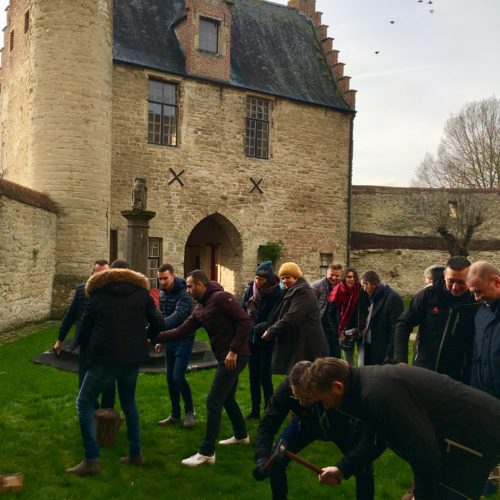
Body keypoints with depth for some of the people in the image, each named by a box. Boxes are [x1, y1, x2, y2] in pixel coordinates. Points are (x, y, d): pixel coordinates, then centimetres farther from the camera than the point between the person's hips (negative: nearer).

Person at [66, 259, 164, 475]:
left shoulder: (97, 292, 5)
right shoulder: (141, 291, 7)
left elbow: (86, 327, 10)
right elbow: (158, 322, 3)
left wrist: (90, 347, 28)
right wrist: (146, 336, 23)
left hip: (105, 357, -3)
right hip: (133, 357, 3)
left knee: (85, 403, 9)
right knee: (129, 402, 22)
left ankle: (91, 459, 1)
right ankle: (135, 454, 23)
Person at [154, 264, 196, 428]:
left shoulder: (183, 294, -20)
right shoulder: (162, 293, 5)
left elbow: (177, 316, -35)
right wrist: (160, 339, 13)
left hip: (184, 339, -7)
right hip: (170, 339, 7)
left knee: (178, 376, -13)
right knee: (170, 378, 9)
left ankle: (189, 411, 7)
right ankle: (175, 414, 20)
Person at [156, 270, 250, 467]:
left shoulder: (221, 298, -15)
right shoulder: (199, 309, 12)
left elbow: (244, 321, -21)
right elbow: (181, 331, 9)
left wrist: (234, 351, -22)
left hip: (235, 356, -10)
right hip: (224, 357, 10)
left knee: (213, 401, -8)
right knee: (227, 398, 23)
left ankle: (207, 452, -1)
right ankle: (241, 435, 43)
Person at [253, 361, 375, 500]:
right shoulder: (286, 389, -37)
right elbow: (267, 425, -29)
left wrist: (342, 468, -46)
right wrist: (262, 459, -45)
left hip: (342, 426, -1)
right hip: (306, 424, 2)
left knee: (364, 470, -17)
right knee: (275, 462, -11)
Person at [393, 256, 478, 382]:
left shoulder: (475, 305, -6)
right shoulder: (428, 295, -5)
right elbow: (403, 324, -3)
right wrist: (401, 359, -13)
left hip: (457, 377, -1)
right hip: (422, 370, 1)